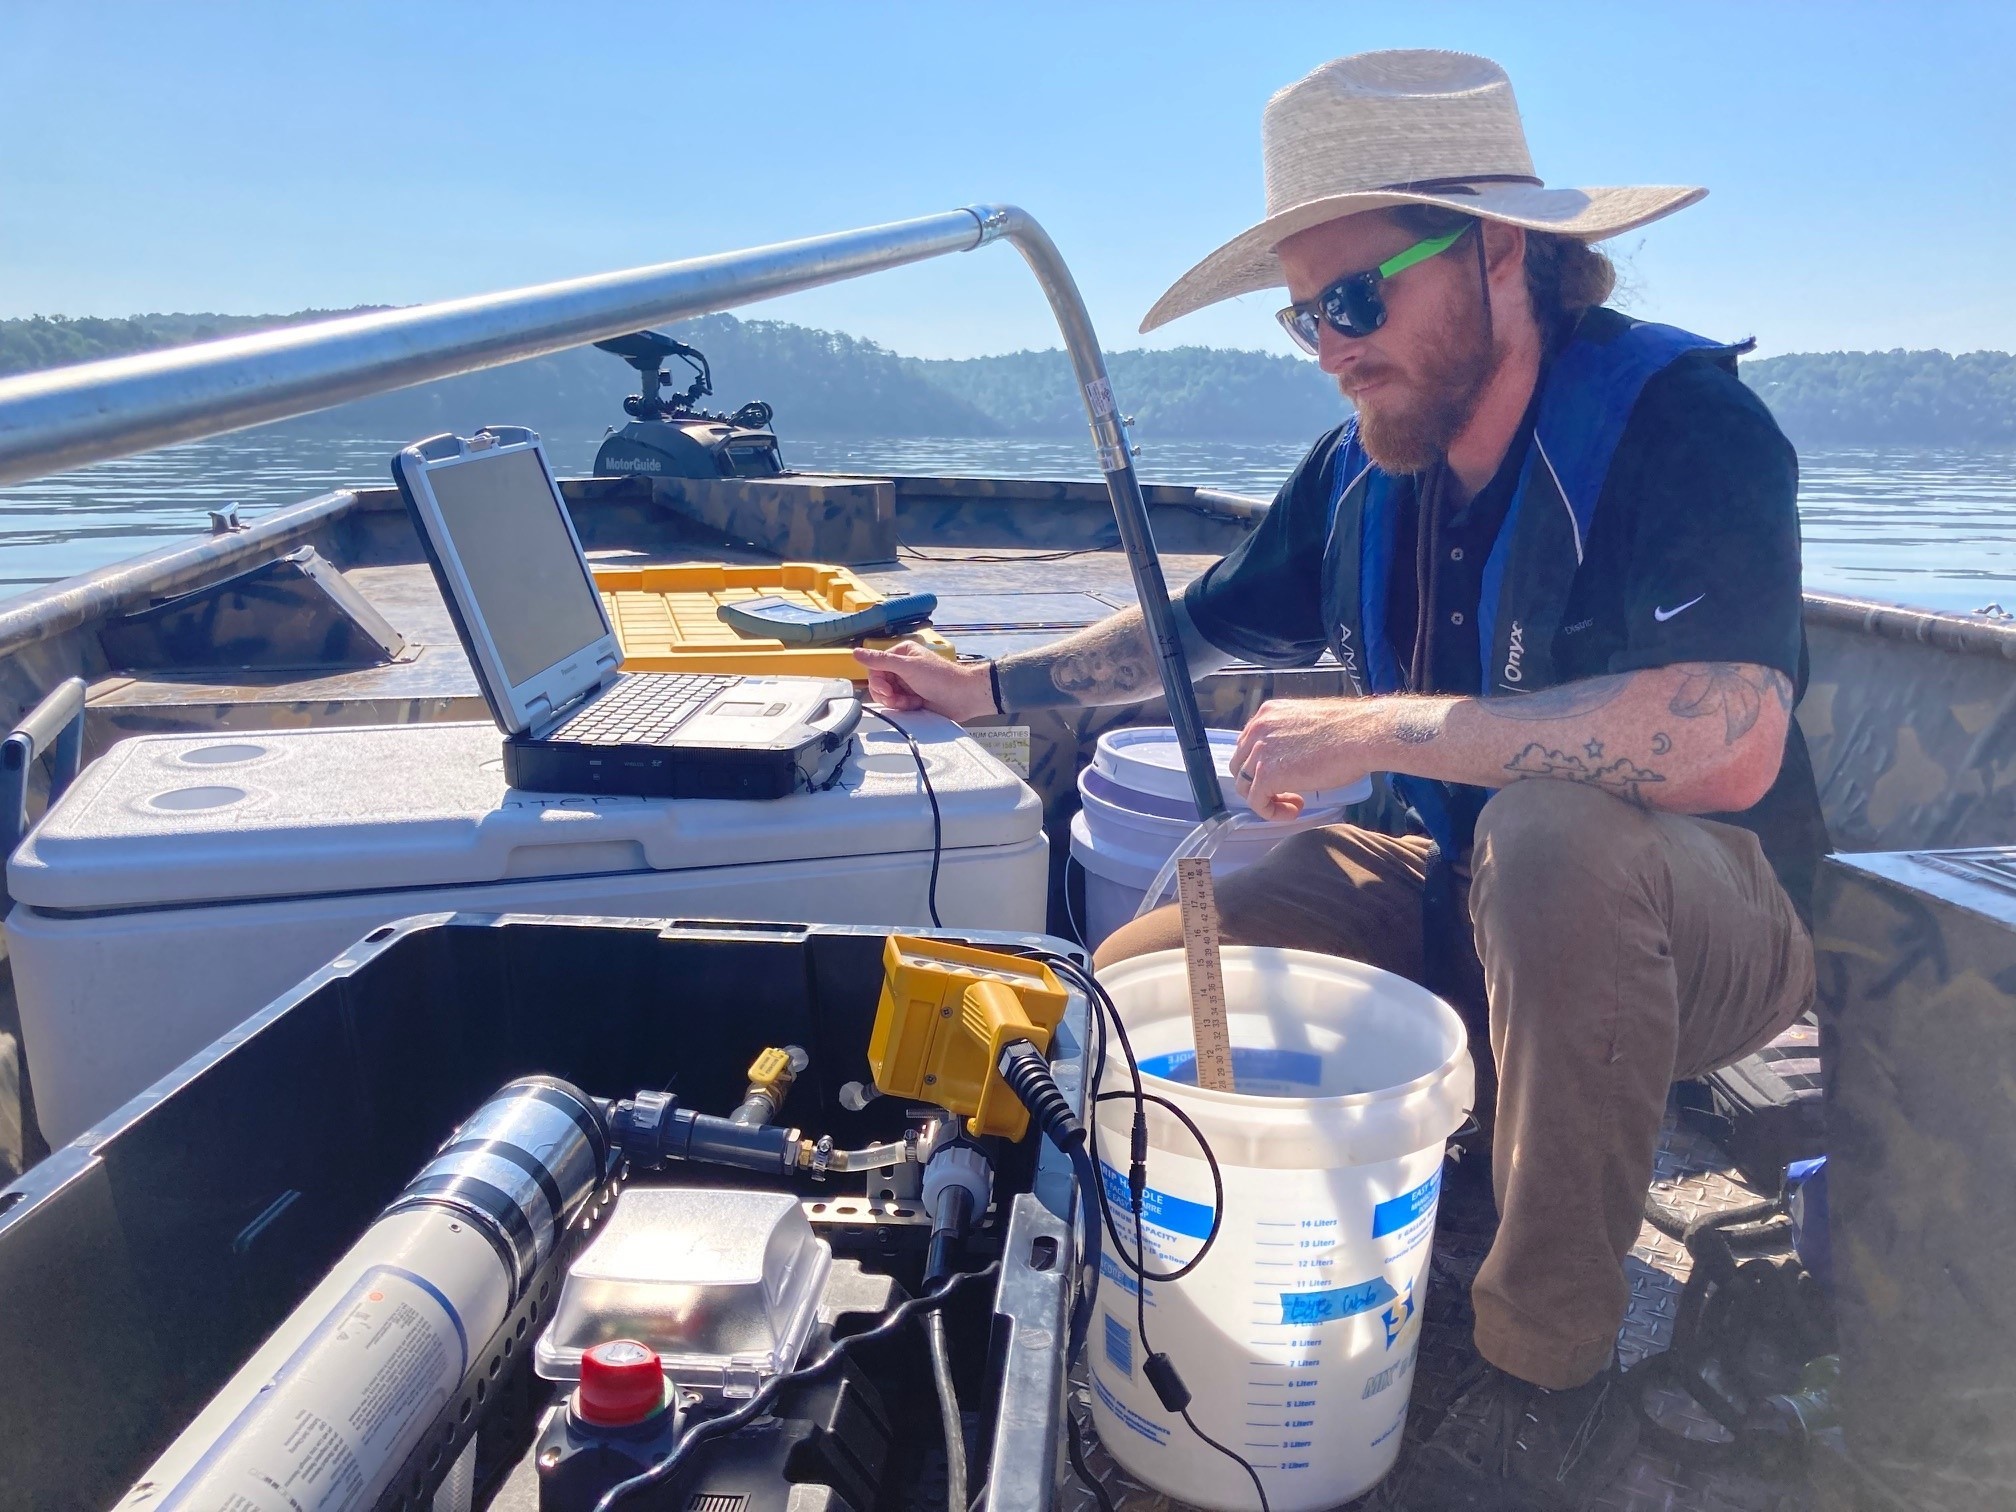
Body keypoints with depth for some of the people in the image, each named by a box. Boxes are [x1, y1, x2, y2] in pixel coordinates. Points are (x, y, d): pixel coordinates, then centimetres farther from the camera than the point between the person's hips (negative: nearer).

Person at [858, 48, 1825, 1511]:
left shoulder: (1676, 416, -21)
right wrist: (986, 686, 11)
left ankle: (1552, 1383, -20)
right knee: (1126, 986, -6)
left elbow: (1728, 741, -37)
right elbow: (1200, 630, 15)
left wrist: (1366, 728, -31)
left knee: (1554, 831, -39)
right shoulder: (1359, 473, -1)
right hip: (1462, 899, 6)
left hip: (1703, 929, -5)